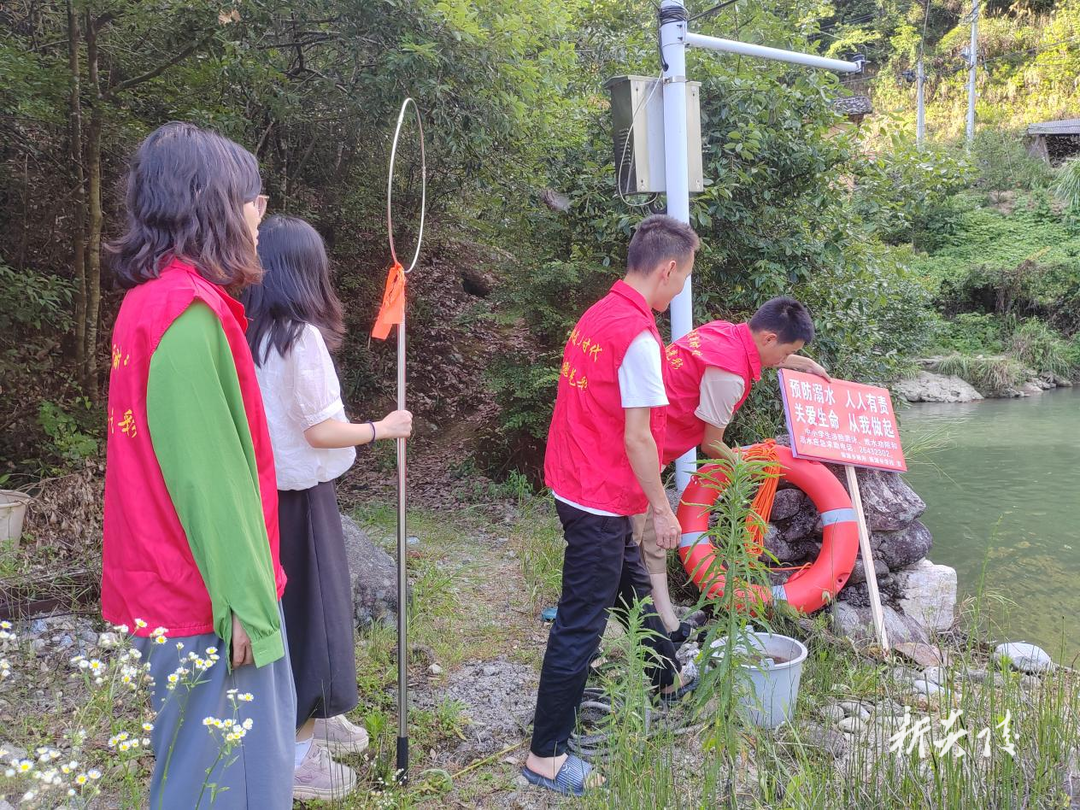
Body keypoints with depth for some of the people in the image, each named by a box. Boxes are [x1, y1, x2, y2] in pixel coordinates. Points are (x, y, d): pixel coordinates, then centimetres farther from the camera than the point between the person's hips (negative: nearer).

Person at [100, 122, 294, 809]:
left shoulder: (155, 297, 10)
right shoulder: (188, 311, -21)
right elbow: (205, 473, -23)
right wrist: (244, 602, -18)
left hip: (170, 583, 10)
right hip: (208, 596, -10)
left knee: (221, 754, 22)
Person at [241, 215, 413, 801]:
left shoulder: (253, 334, 4)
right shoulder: (300, 335, -20)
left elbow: (284, 416, 9)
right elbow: (318, 431, -19)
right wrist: (384, 428, -7)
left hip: (272, 487, 8)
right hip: (299, 495, -8)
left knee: (300, 606, 20)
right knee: (310, 609, 4)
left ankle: (312, 715, 37)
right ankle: (298, 752, 16)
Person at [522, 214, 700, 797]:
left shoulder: (598, 315, 6)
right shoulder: (638, 336, -22)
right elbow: (637, 437, -21)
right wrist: (662, 509, -9)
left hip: (577, 483, 10)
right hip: (601, 501, -10)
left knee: (631, 584, 27)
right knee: (580, 625, 0)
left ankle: (668, 678, 49)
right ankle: (546, 756, 11)